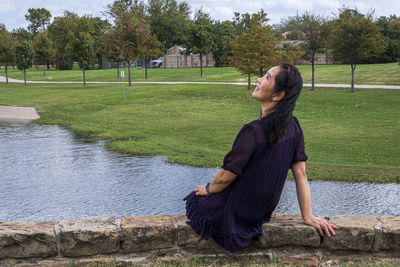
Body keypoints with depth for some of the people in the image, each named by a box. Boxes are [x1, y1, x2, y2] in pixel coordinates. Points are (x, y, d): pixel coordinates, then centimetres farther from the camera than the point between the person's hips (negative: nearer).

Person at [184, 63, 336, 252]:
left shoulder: (253, 132, -32)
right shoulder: (293, 126, -11)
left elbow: (226, 177, -22)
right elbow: (300, 173, -6)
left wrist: (208, 189, -1)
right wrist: (308, 217, 1)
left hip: (237, 214, -6)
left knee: (195, 199, 22)